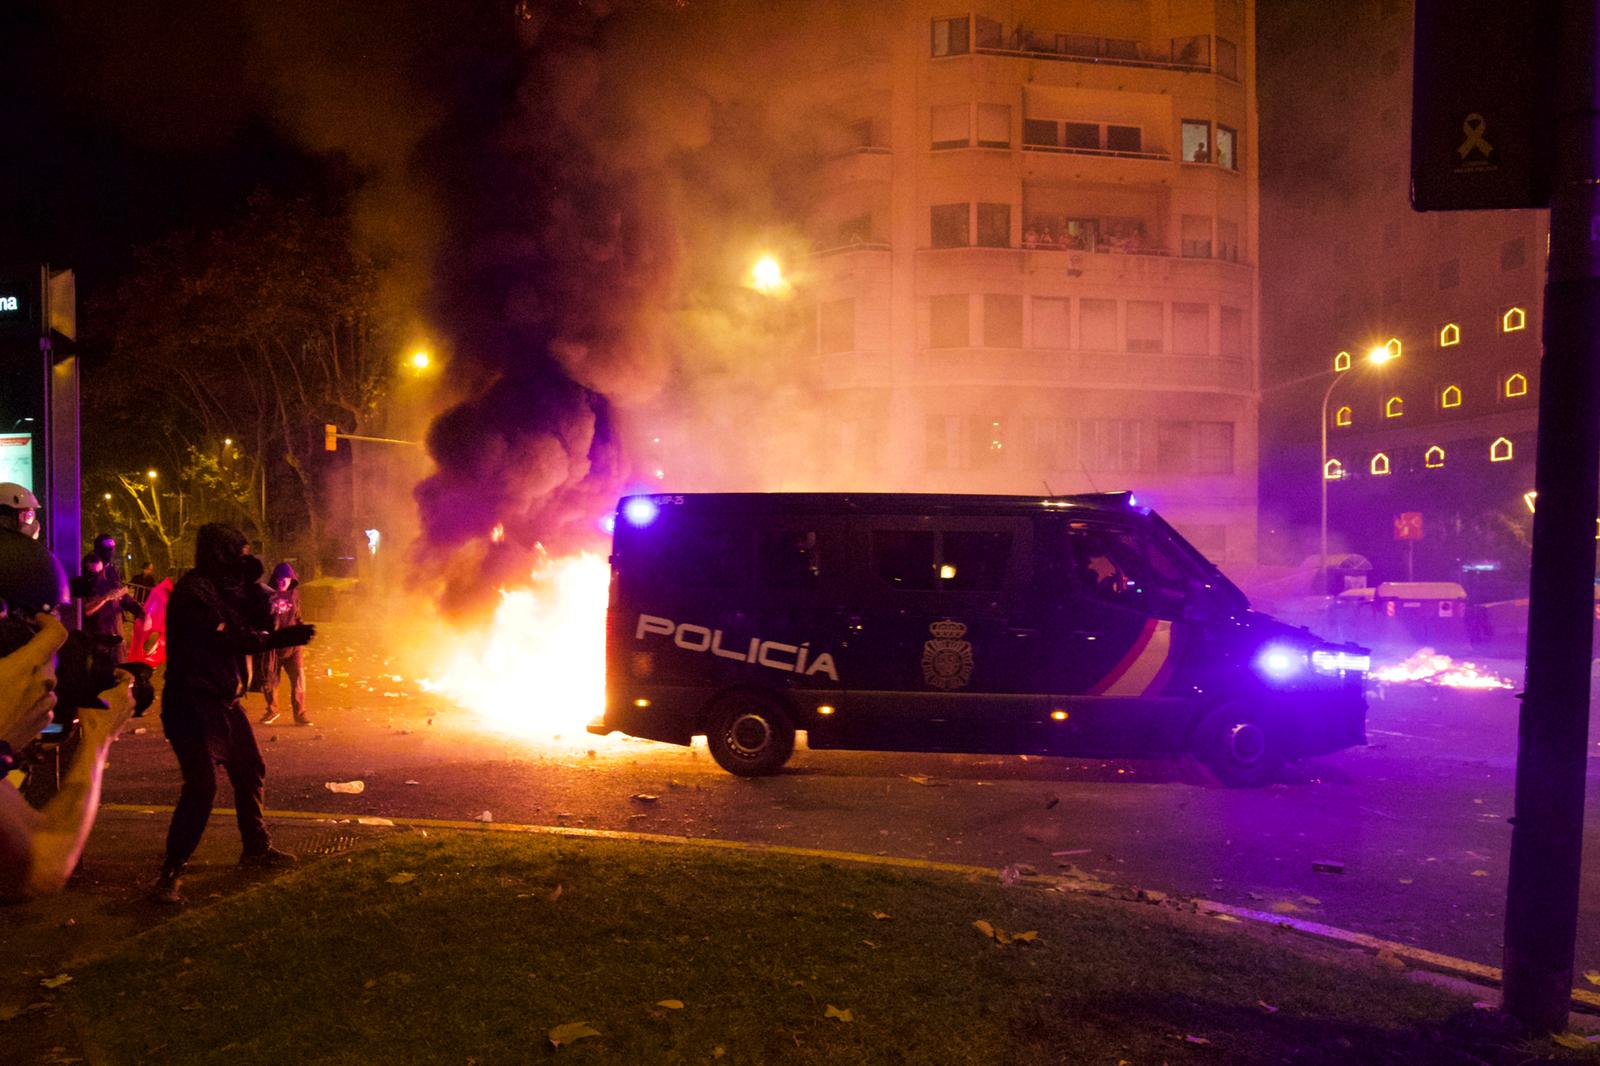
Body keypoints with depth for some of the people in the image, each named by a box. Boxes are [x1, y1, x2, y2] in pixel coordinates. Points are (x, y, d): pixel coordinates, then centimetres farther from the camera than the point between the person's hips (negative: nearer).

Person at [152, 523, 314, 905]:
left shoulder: (225, 588, 11)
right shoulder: (193, 592, -17)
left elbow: (262, 619, 10)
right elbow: (227, 639, -25)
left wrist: (253, 583, -3)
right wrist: (280, 639, -27)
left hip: (224, 702, 10)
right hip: (192, 705, -10)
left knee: (249, 772, 18)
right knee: (202, 785, -18)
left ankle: (256, 848, 34)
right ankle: (171, 872, -9)